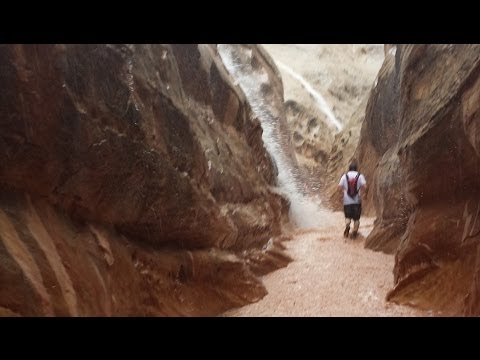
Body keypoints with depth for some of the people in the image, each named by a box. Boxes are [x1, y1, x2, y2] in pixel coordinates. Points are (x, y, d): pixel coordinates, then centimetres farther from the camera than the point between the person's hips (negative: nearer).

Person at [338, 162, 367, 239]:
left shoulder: (344, 176, 1)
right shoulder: (360, 176, -2)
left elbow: (339, 188, -5)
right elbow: (365, 187, -13)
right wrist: (364, 193, 6)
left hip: (347, 201, 0)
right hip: (357, 201, 0)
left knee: (348, 217, 12)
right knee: (356, 218, 12)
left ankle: (347, 226, -16)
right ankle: (354, 232, 6)